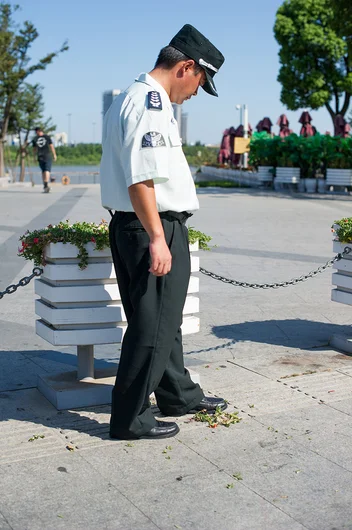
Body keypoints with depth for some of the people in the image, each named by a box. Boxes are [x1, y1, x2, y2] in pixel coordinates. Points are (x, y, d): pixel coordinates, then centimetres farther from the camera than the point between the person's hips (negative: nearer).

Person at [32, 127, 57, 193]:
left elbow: (34, 149, 5)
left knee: (43, 171, 16)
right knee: (47, 170, -10)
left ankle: (45, 185, 20)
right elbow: (51, 146, -1)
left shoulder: (35, 139, 3)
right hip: (48, 156, -2)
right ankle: (46, 184, -29)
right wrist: (54, 155, 6)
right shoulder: (47, 137, 0)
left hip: (40, 157, 2)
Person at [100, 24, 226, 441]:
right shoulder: (150, 103, -16)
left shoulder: (128, 99, 18)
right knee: (154, 323, -2)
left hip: (129, 228, 11)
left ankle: (179, 395, 34)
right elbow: (141, 178, -24)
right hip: (155, 228, -11)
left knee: (163, 318, 19)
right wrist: (157, 238, -24)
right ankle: (130, 418, 9)